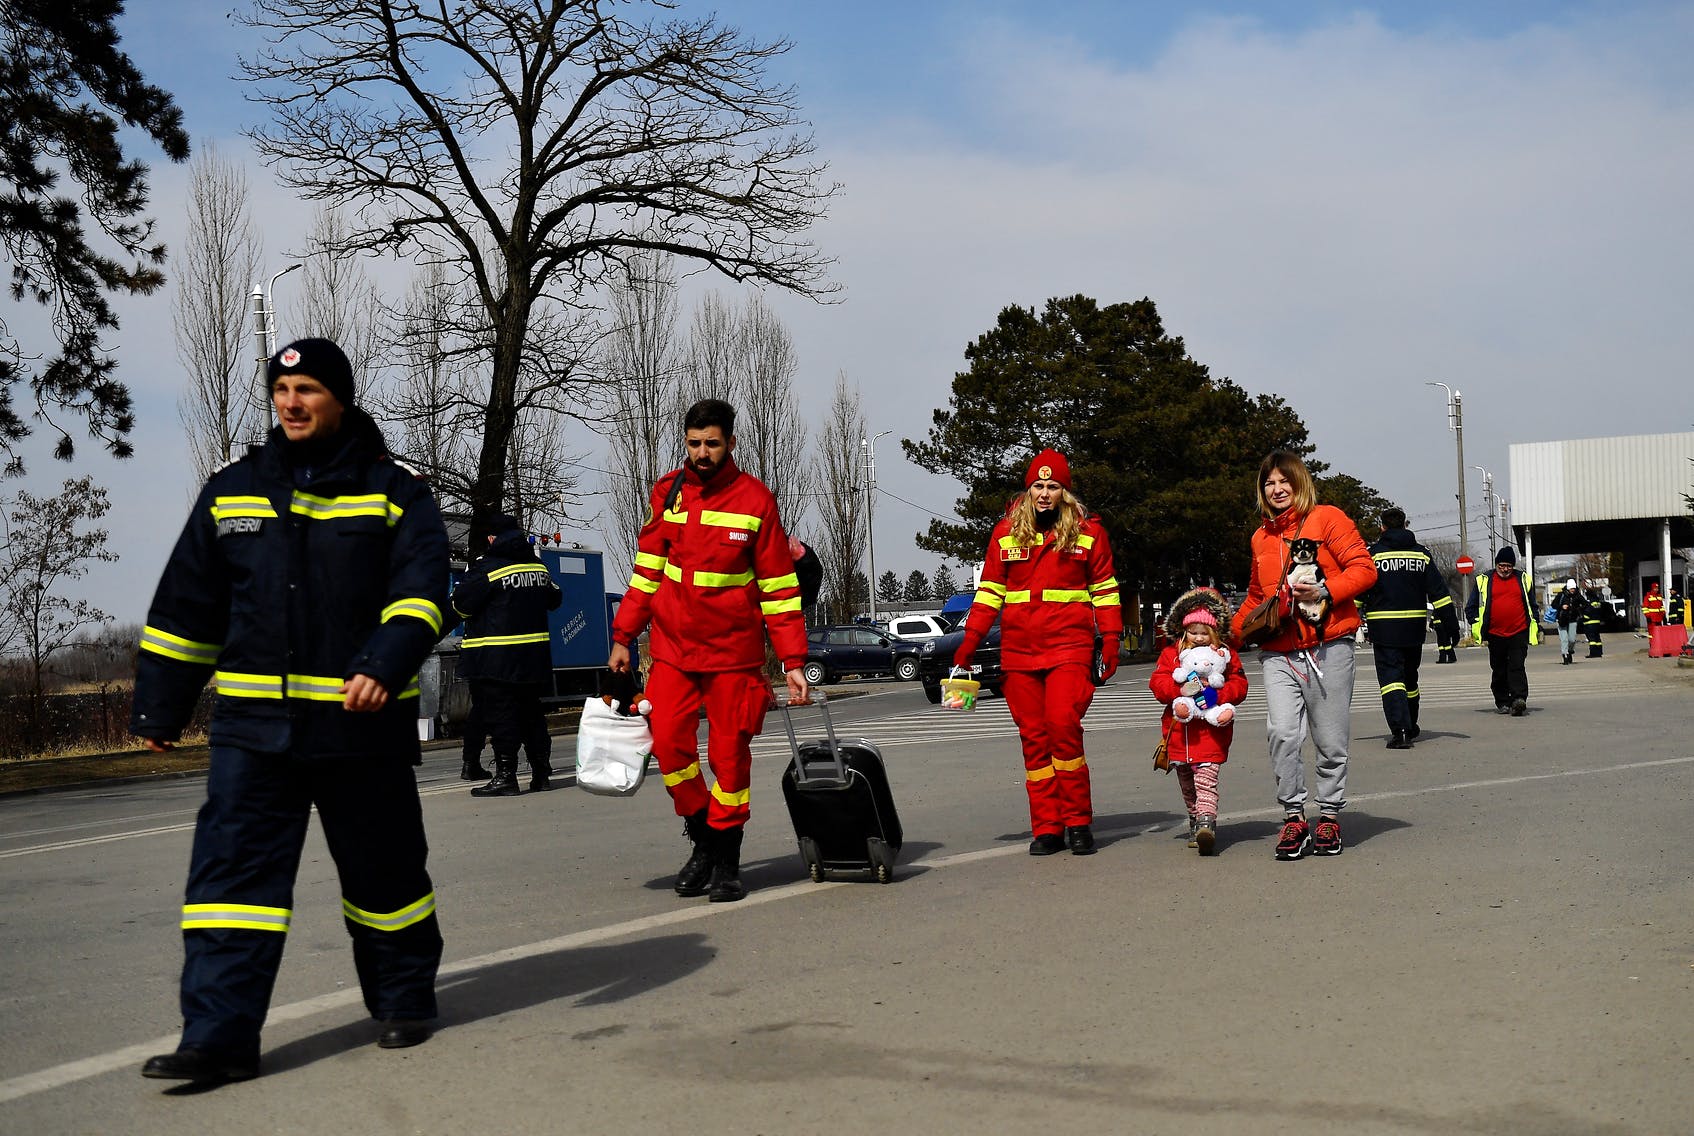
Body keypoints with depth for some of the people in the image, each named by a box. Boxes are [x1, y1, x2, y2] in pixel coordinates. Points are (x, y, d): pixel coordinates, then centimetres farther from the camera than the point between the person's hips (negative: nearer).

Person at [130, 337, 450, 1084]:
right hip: (253, 723, 2)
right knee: (232, 872, -6)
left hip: (363, 723, -2)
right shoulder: (232, 492, 11)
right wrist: (160, 708, 14)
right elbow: (185, 607, 15)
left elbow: (420, 592, -9)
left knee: (384, 870, 10)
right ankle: (220, 1037, -4)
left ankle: (404, 1001, 29)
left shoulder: (394, 492, 1)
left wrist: (384, 667, -26)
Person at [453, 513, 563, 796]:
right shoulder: (538, 565, 8)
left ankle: (505, 776, -5)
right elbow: (554, 599, 20)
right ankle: (541, 774, 16)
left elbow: (462, 605, -13)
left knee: (499, 713, -3)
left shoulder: (485, 567, -12)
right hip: (534, 655, 7)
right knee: (530, 711, 14)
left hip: (495, 658, -7)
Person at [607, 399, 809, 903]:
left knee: (730, 753, 1)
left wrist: (793, 662, -7)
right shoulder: (668, 492, 5)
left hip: (734, 648, -2)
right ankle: (703, 838, 13)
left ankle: (727, 861, 14)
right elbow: (647, 571, 11)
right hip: (673, 644, 2)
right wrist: (623, 637, 4)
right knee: (669, 740, -8)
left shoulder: (755, 499, -4)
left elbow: (779, 586, -2)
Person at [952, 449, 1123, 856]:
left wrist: (1111, 641, 2)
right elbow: (990, 589, 13)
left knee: (1063, 727, -16)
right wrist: (970, 639, 5)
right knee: (1034, 738, 3)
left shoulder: (1088, 531, 6)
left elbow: (1104, 589, 9)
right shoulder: (1006, 531, 10)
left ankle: (1078, 822, -2)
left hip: (1069, 646, -3)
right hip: (1017, 650, 3)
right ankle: (1046, 828, 8)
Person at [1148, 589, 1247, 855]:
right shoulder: (1171, 654, 8)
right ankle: (1195, 823, 27)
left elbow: (1239, 685, 1)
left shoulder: (1226, 655, 5)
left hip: (1211, 730, -3)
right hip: (1179, 730, 3)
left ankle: (1206, 823, -26)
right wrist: (1179, 689, -17)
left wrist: (1217, 694, -17)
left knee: (1206, 780, -16)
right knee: (1186, 784, 13)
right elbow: (1157, 683, 1)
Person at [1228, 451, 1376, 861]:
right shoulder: (1261, 537, 19)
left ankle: (1329, 816, 18)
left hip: (1328, 646, -3)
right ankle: (1293, 817, -3)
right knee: (1282, 732, -14)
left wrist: (1326, 590, -17)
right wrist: (1232, 630, 19)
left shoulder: (1327, 518, 2)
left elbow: (1364, 568, -3)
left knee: (1331, 742, 2)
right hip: (1278, 652, 4)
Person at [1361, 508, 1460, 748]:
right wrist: (1449, 623, 7)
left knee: (1390, 676, -6)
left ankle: (1399, 730, -22)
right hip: (1414, 627, 4)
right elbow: (1438, 591, 5)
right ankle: (1410, 726, 34)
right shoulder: (1421, 553, 7)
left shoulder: (1373, 554, -3)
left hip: (1383, 628, -4)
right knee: (1410, 676, 20)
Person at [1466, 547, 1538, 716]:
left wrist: (1537, 627, 15)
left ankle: (1519, 699, -22)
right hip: (1495, 635, 1)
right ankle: (1502, 703, 18)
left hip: (1519, 633, -1)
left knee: (1517, 667, -13)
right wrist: (1475, 625, -3)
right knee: (1499, 670, 9)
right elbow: (1473, 606, 9)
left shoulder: (1522, 579, 10)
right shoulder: (1484, 581, 6)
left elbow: (1532, 605, 18)